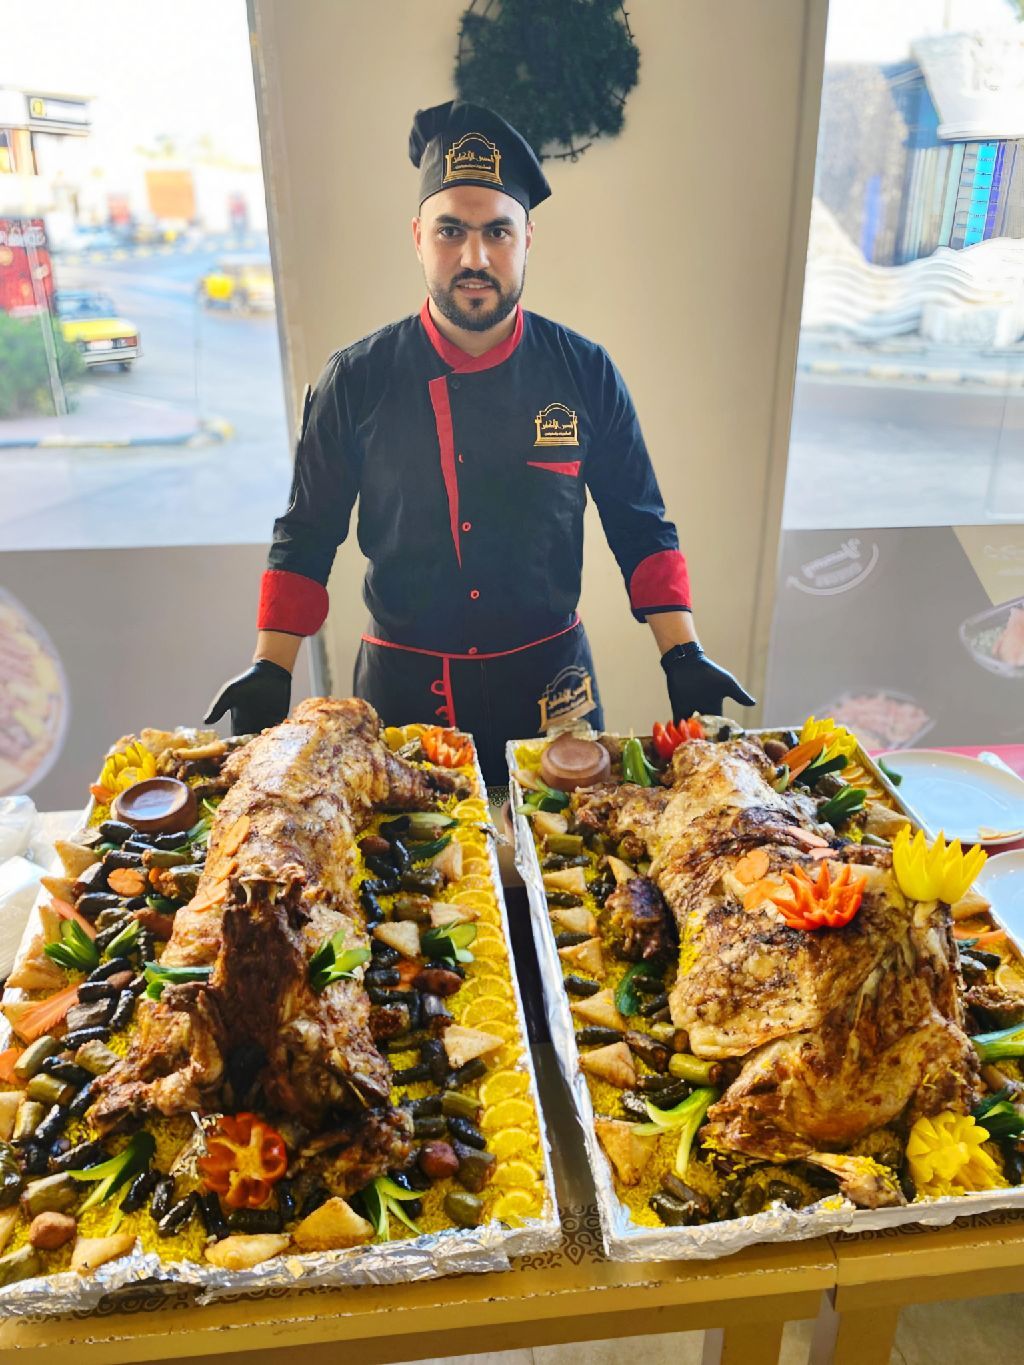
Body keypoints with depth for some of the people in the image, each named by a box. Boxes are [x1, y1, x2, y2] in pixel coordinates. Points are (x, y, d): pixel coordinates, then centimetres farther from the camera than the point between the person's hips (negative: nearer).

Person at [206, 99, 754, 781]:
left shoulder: (586, 374, -4)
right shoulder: (356, 381, -6)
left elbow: (643, 529, 2)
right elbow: (306, 538, 1)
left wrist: (684, 657, -6)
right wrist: (271, 671, -7)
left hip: (551, 683, 1)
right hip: (401, 686, 0)